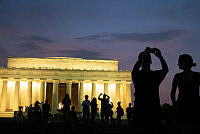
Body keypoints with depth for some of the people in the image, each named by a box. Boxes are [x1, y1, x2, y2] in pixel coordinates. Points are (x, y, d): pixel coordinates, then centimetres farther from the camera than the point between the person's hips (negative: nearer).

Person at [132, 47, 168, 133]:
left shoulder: (156, 74, 10)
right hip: (140, 108, -2)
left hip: (154, 109, 2)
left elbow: (165, 70, -11)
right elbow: (135, 70, -20)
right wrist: (142, 56, -31)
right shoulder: (137, 74, 5)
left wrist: (160, 57, -26)